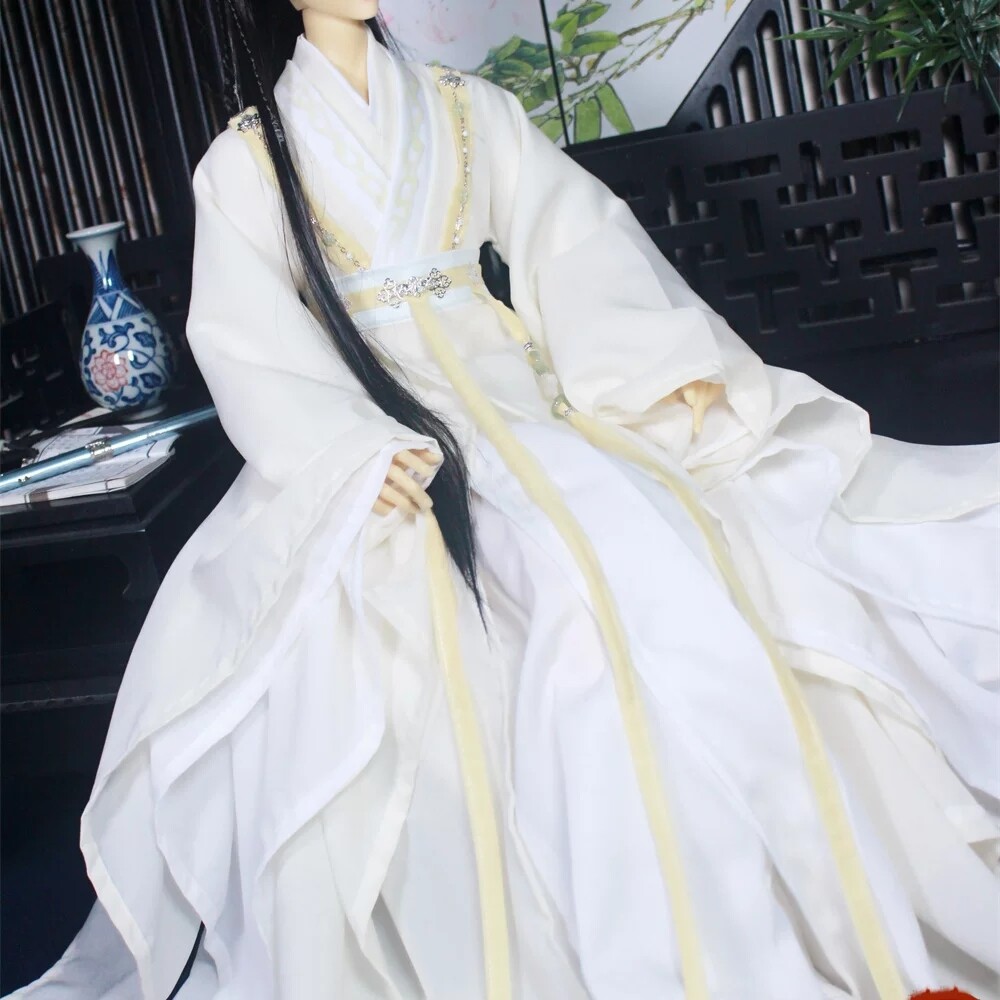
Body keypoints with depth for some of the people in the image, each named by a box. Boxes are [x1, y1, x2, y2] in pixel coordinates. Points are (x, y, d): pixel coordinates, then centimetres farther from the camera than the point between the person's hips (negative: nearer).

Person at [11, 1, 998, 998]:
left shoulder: (466, 110, 15)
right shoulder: (246, 159, 6)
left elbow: (574, 238, 7)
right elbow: (248, 342, -3)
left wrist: (667, 356, -7)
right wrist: (354, 452, -19)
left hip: (506, 389, 4)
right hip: (365, 420, -4)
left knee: (649, 538, -23)